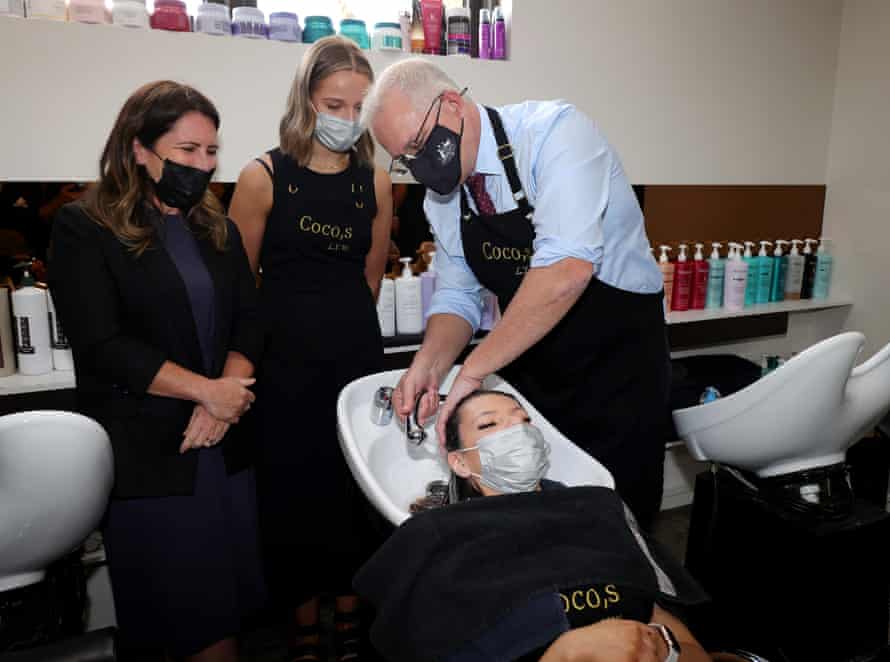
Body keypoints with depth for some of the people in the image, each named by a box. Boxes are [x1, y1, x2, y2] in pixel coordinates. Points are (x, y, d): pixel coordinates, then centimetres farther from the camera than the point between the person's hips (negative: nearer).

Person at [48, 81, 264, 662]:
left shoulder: (218, 229, 13)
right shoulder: (85, 228, -4)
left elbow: (248, 323, 6)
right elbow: (103, 345, -12)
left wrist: (222, 402, -10)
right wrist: (207, 389, -13)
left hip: (224, 444, 5)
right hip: (148, 455, -5)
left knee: (230, 601, 12)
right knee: (171, 615, 6)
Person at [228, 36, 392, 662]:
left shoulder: (375, 181, 5)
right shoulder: (265, 177, -5)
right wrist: (294, 328, 6)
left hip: (358, 354, 3)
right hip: (287, 363, -2)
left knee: (355, 488, 11)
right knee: (293, 490, 7)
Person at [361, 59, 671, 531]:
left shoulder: (554, 132, -20)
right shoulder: (440, 197, 2)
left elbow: (567, 269, -32)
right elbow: (457, 295, 5)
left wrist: (473, 370, -29)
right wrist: (430, 363, -15)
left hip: (616, 364, -5)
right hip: (527, 371, 6)